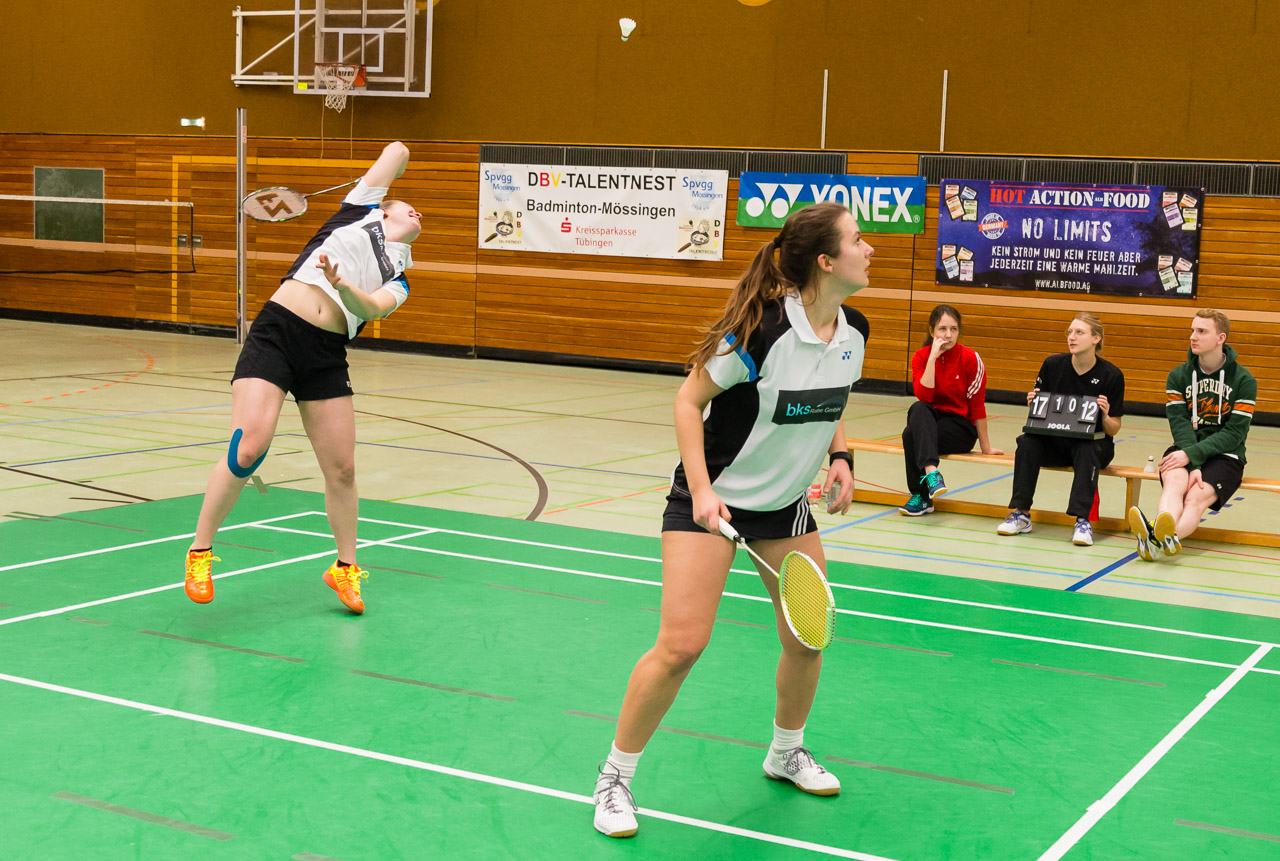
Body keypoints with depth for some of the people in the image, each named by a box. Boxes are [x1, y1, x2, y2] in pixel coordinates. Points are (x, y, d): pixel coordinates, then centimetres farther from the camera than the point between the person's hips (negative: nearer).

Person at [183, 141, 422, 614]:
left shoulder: (398, 279, 20)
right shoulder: (363, 210, 16)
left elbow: (373, 308, -4)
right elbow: (398, 151, 23)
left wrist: (341, 285, -22)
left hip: (326, 356, 4)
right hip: (276, 331, -4)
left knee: (341, 470, 1)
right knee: (248, 449, -17)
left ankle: (345, 567, 24)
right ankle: (199, 552, -1)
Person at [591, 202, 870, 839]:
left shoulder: (854, 332, -4)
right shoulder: (761, 330, -25)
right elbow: (688, 400, -15)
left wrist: (840, 458, -1)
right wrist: (701, 490, -22)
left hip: (786, 502, 7)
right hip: (713, 497, -7)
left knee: (808, 637, 8)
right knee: (682, 644, -13)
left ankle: (786, 753, 36)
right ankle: (615, 776, 5)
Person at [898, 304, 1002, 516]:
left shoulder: (970, 359, -10)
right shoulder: (921, 357, -3)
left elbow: (977, 404, -6)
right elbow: (924, 396, -19)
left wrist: (986, 447, -4)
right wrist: (933, 357, -22)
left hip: (962, 428, -3)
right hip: (930, 422, 3)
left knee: (911, 435, -30)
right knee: (918, 409, -33)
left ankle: (921, 496, -21)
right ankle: (931, 472, -46)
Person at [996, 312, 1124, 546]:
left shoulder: (1111, 375, -8)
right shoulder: (1053, 365, -1)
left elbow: (1113, 430, -2)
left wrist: (1105, 417, -23)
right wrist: (1032, 403, -12)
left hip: (1092, 443, -2)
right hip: (1055, 441, 3)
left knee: (1087, 450, -37)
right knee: (1027, 441, -27)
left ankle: (1082, 520, -37)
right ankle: (1021, 514, -23)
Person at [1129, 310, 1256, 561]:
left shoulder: (1244, 380, -1)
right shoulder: (1178, 376, 8)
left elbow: (1235, 433, -9)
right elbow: (1180, 424, -4)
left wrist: (1192, 455, -21)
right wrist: (1194, 466, -21)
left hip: (1225, 455, -2)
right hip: (1186, 450, 2)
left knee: (1197, 497, -32)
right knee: (1174, 481, -33)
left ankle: (1157, 538, -62)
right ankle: (1165, 536, -63)